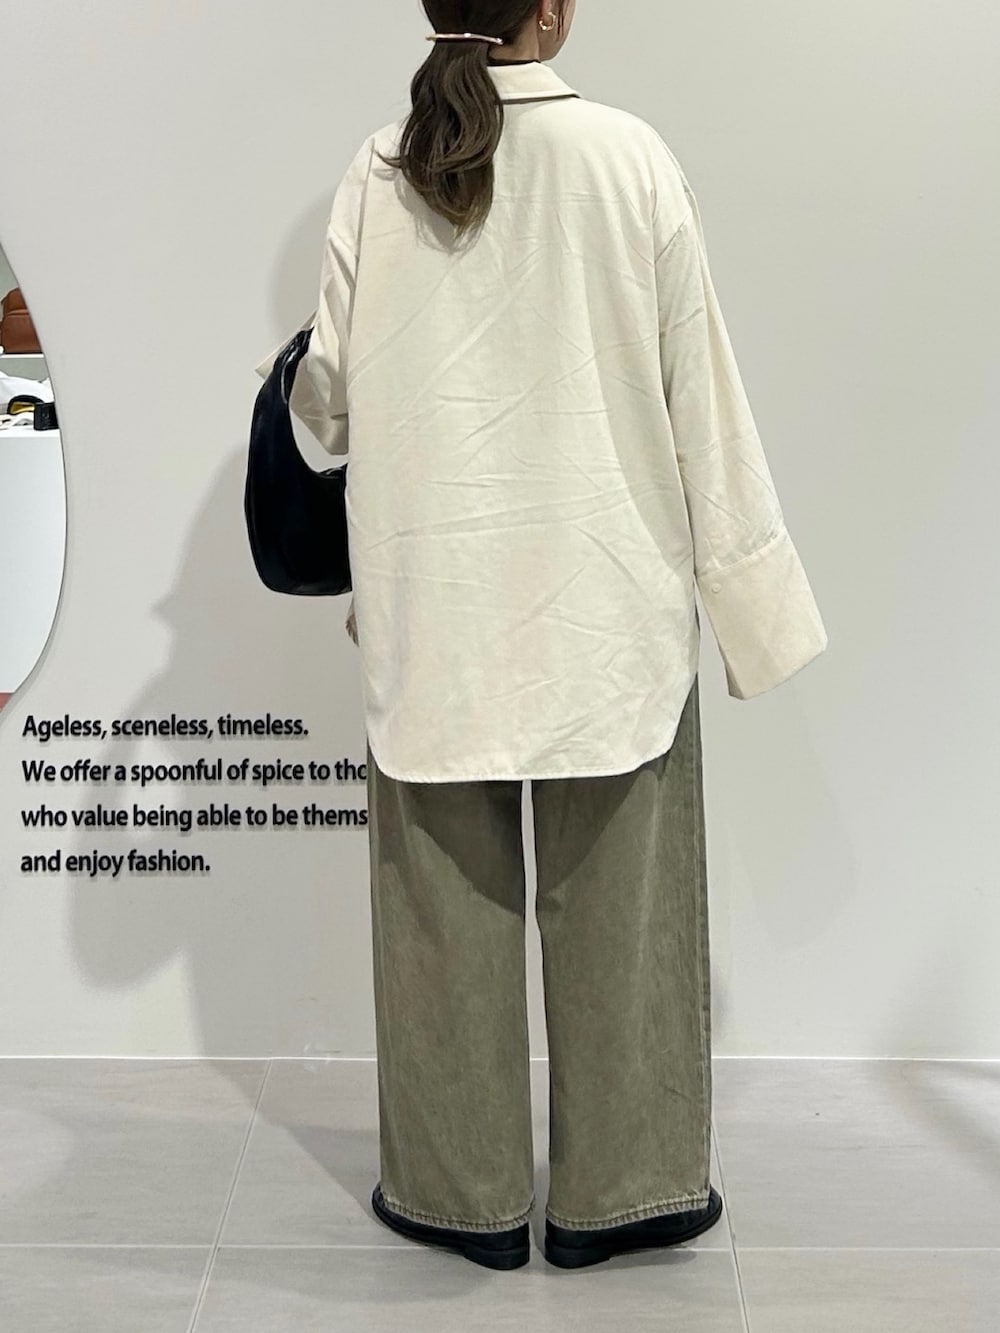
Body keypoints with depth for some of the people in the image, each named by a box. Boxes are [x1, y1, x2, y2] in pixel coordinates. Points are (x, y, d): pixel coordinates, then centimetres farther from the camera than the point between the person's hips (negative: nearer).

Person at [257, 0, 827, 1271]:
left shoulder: (377, 176, -3)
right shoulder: (629, 156, -7)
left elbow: (326, 397, 1)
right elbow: (700, 389, -4)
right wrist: (747, 583, 3)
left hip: (435, 602, 2)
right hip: (604, 591, -1)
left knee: (447, 903, 11)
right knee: (617, 900, 11)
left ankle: (460, 1189, 24)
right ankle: (618, 1188, 23)